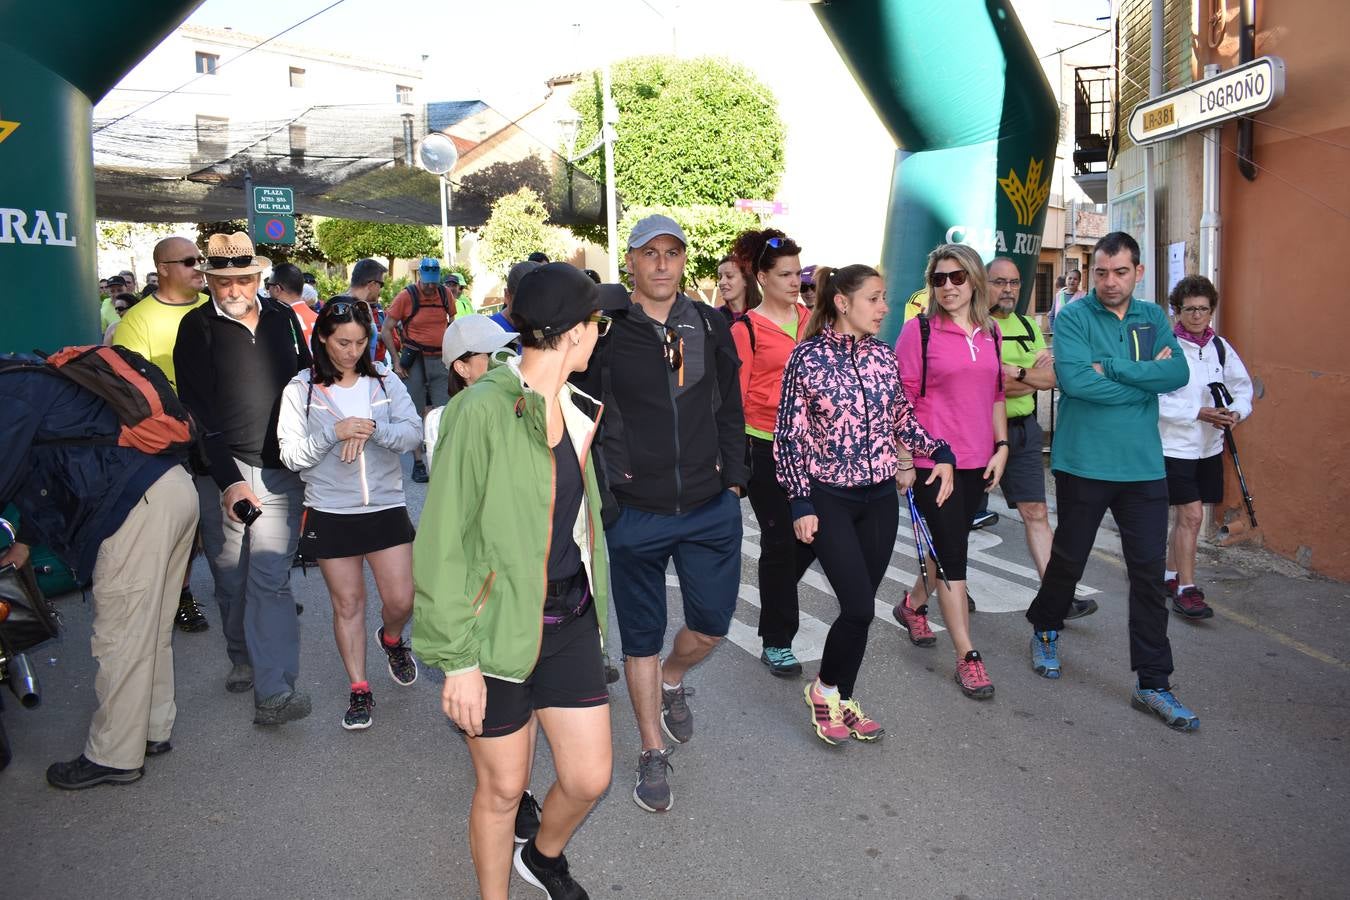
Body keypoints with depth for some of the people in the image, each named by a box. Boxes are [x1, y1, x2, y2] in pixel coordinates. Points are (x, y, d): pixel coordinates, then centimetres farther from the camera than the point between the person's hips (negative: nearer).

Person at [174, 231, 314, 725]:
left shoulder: (283, 317, 8)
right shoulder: (197, 327, -3)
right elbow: (199, 411, -9)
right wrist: (228, 480, -17)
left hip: (280, 471, 1)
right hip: (223, 474, -1)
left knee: (270, 580, -4)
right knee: (231, 578, 11)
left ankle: (274, 691, -4)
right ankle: (243, 660, 33)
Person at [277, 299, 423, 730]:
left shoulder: (384, 380, 1)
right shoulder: (301, 389, -3)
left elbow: (413, 432, -7)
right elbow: (290, 455, -7)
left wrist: (372, 429, -24)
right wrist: (334, 433, -23)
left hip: (386, 505, 1)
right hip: (330, 512, -1)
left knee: (401, 600, 2)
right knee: (348, 603, 9)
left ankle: (391, 639, 38)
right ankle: (360, 690, 23)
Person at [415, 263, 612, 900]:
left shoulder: (573, 407, 5)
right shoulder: (482, 409, -19)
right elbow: (444, 545, -17)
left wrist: (590, 607, 15)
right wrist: (457, 660, -16)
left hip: (570, 619, 7)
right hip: (499, 626, -6)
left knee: (589, 778, 12)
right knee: (502, 788, 12)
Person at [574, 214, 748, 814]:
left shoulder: (710, 326, 5)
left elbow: (730, 409, 12)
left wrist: (733, 477, 6)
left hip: (710, 507, 3)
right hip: (636, 512, -3)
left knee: (711, 624, 11)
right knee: (642, 637, 9)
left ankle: (671, 681, 45)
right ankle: (653, 754, 27)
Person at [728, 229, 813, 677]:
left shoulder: (809, 318, 9)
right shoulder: (746, 328, -6)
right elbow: (736, 396, -5)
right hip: (765, 447, -5)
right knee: (779, 540, 1)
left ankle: (776, 593, 38)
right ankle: (776, 642, 16)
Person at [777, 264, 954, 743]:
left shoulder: (882, 356, 5)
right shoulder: (807, 357, -9)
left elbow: (902, 417, 16)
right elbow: (790, 436, -8)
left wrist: (939, 452, 2)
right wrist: (801, 503, -10)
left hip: (880, 498, 5)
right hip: (829, 500, -5)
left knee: (860, 606, 9)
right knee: (859, 607, -10)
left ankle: (842, 699, 27)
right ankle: (825, 688, 17)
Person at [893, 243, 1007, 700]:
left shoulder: (990, 331, 9)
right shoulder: (918, 329, -7)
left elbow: (995, 393, 16)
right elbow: (902, 398, -7)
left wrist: (1001, 447, 8)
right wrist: (904, 458, -11)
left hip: (977, 460, 6)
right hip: (933, 460, -6)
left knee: (950, 546, 17)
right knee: (952, 554, -4)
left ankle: (912, 605, 44)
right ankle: (967, 657, 4)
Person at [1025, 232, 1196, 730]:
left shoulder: (1152, 318, 7)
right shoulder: (1073, 317, -6)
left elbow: (1179, 373, -9)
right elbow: (1074, 379, -22)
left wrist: (1111, 368, -18)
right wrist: (1146, 379, -13)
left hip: (1144, 465, 3)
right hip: (1083, 463, -3)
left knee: (1149, 571, 3)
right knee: (1068, 559, 13)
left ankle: (1153, 684, 12)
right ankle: (1045, 630, 41)